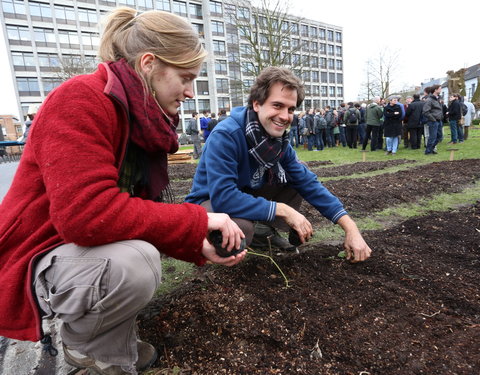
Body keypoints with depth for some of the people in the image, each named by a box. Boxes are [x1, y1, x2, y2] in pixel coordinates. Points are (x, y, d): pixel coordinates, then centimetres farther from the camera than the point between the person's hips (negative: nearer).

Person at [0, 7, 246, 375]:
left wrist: (201, 244, -10)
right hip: (31, 263, -8)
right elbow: (86, 213, -34)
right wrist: (197, 221, -27)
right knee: (134, 262, -32)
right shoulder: (80, 100, -23)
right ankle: (85, 343, 2)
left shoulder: (148, 119, 1)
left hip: (88, 248, 9)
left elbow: (145, 208, 2)